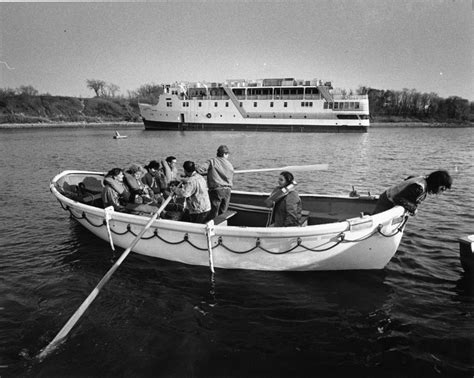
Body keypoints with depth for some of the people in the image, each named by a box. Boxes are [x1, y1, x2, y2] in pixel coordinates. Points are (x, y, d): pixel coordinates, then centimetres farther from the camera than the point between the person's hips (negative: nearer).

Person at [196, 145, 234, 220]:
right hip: (227, 190, 4)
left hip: (216, 190, -4)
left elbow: (200, 169, -15)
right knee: (223, 213, 13)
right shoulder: (230, 165, 10)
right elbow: (231, 178, 14)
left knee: (213, 214, 2)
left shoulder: (212, 161, -3)